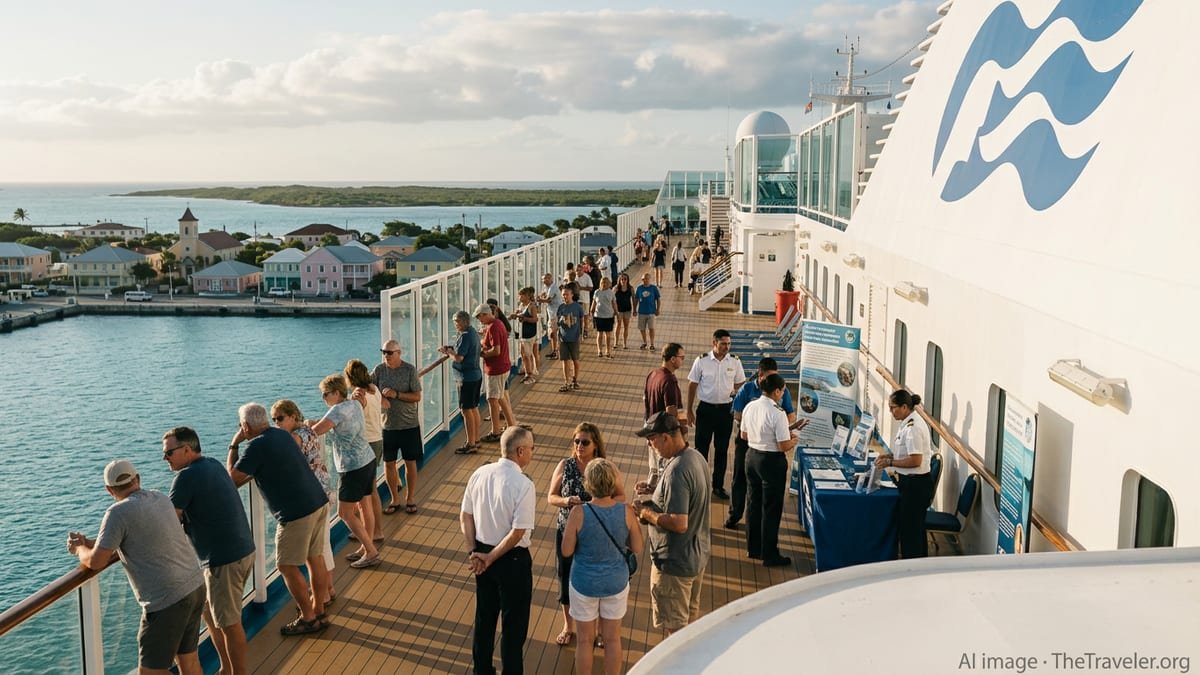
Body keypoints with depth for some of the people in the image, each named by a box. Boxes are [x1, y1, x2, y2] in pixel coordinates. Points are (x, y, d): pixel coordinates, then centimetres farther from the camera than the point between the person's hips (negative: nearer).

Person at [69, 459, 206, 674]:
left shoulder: (118, 512, -13)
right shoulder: (160, 498, 9)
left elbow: (96, 562, -7)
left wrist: (80, 549, 14)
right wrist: (89, 542, 20)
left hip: (167, 600, -8)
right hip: (195, 587, 8)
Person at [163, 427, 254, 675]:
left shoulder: (187, 476, -17)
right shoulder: (214, 464, 9)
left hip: (224, 559, -10)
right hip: (244, 550, 10)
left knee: (229, 623, 2)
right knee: (208, 610, 22)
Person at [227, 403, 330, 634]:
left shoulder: (256, 446, -14)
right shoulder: (282, 434, 12)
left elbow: (232, 476, -4)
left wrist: (234, 444, 4)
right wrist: (240, 481, 24)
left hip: (296, 512, -9)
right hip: (318, 502, 9)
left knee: (287, 566, 4)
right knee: (315, 557, 18)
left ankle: (308, 618, 10)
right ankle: (318, 609, 30)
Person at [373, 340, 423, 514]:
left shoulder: (410, 370, -10)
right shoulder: (379, 370, -2)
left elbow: (417, 396, -11)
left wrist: (396, 394, -23)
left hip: (409, 425, -2)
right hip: (387, 425, 2)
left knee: (410, 463, 8)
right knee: (389, 463, 9)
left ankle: (410, 498, 24)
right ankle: (395, 499, 25)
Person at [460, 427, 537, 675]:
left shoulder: (479, 474, -5)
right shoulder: (523, 485, -23)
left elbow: (465, 517, -1)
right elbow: (517, 533, -23)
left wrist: (473, 552, -1)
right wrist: (490, 558, -14)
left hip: (483, 554, 6)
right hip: (512, 560, -6)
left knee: (484, 617, 22)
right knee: (513, 625, 12)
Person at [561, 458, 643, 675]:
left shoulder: (579, 513, -23)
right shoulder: (626, 511, -17)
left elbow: (566, 551, -15)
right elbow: (637, 548, -6)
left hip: (585, 584, -1)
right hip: (616, 583, 1)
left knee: (585, 640, 18)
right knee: (612, 639, 20)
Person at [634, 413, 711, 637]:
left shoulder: (676, 471, -30)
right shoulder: (696, 457, 0)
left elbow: (679, 523, -32)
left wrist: (647, 513, -18)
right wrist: (655, 498, 4)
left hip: (675, 562, -9)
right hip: (698, 555, 9)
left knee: (674, 626, 10)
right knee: (690, 615, 26)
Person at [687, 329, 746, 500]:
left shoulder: (735, 362, -3)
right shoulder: (701, 361, -8)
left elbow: (740, 385, 7)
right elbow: (692, 386, -1)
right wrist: (689, 411, 1)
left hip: (726, 409, 2)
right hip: (706, 409, -2)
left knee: (722, 449, 12)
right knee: (701, 447, 7)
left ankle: (718, 485, 26)